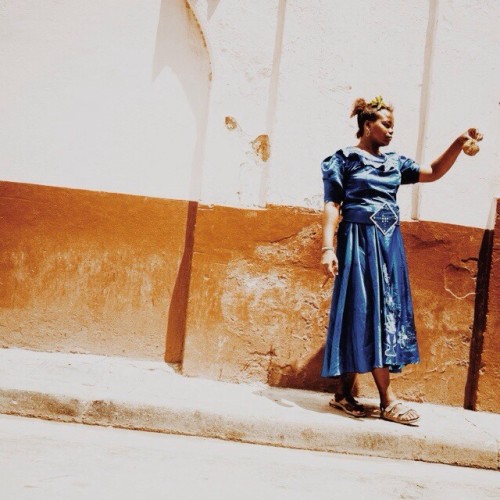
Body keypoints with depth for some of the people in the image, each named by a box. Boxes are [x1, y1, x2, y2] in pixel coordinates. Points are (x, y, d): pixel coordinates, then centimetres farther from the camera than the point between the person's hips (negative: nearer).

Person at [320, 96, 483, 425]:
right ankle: (388, 400, -8)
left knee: (387, 311, 4)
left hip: (390, 243, 7)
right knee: (369, 311, -8)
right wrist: (328, 248, -16)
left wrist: (459, 143, 4)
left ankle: (345, 393, 12)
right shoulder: (344, 160, -1)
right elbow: (332, 205, -7)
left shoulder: (394, 163, 16)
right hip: (360, 242, -7)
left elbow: (434, 173, 17)